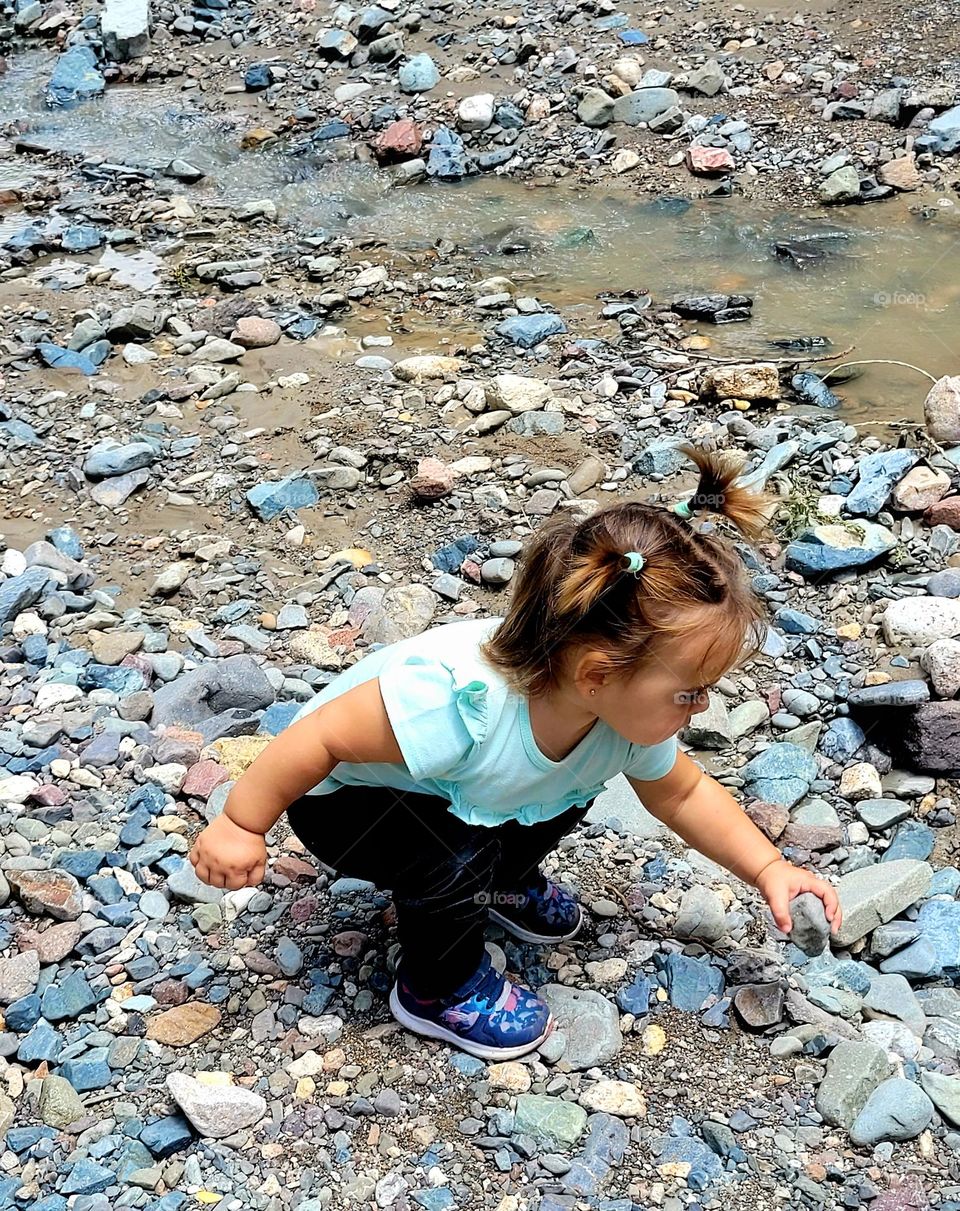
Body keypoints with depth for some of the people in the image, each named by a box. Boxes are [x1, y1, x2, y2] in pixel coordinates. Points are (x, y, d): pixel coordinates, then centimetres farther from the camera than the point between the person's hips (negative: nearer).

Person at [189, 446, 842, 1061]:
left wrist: (769, 869, -8)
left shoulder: (629, 705, -20)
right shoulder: (458, 700, -44)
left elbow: (685, 794, 0)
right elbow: (322, 736, -33)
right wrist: (241, 826, -22)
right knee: (458, 859, -29)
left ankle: (508, 884, 25)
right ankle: (438, 990, 1)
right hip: (340, 800, -7)